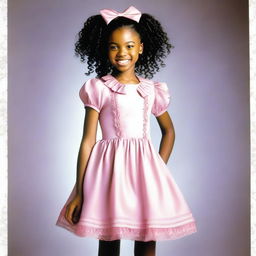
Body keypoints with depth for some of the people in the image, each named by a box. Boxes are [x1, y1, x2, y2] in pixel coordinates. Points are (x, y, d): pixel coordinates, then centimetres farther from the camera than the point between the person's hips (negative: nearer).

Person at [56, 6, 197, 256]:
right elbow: (88, 141, -4)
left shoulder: (152, 90, 7)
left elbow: (168, 131, 19)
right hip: (109, 169, -2)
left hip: (144, 168, 3)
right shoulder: (98, 89, -2)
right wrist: (79, 193, -7)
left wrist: (159, 169, 5)